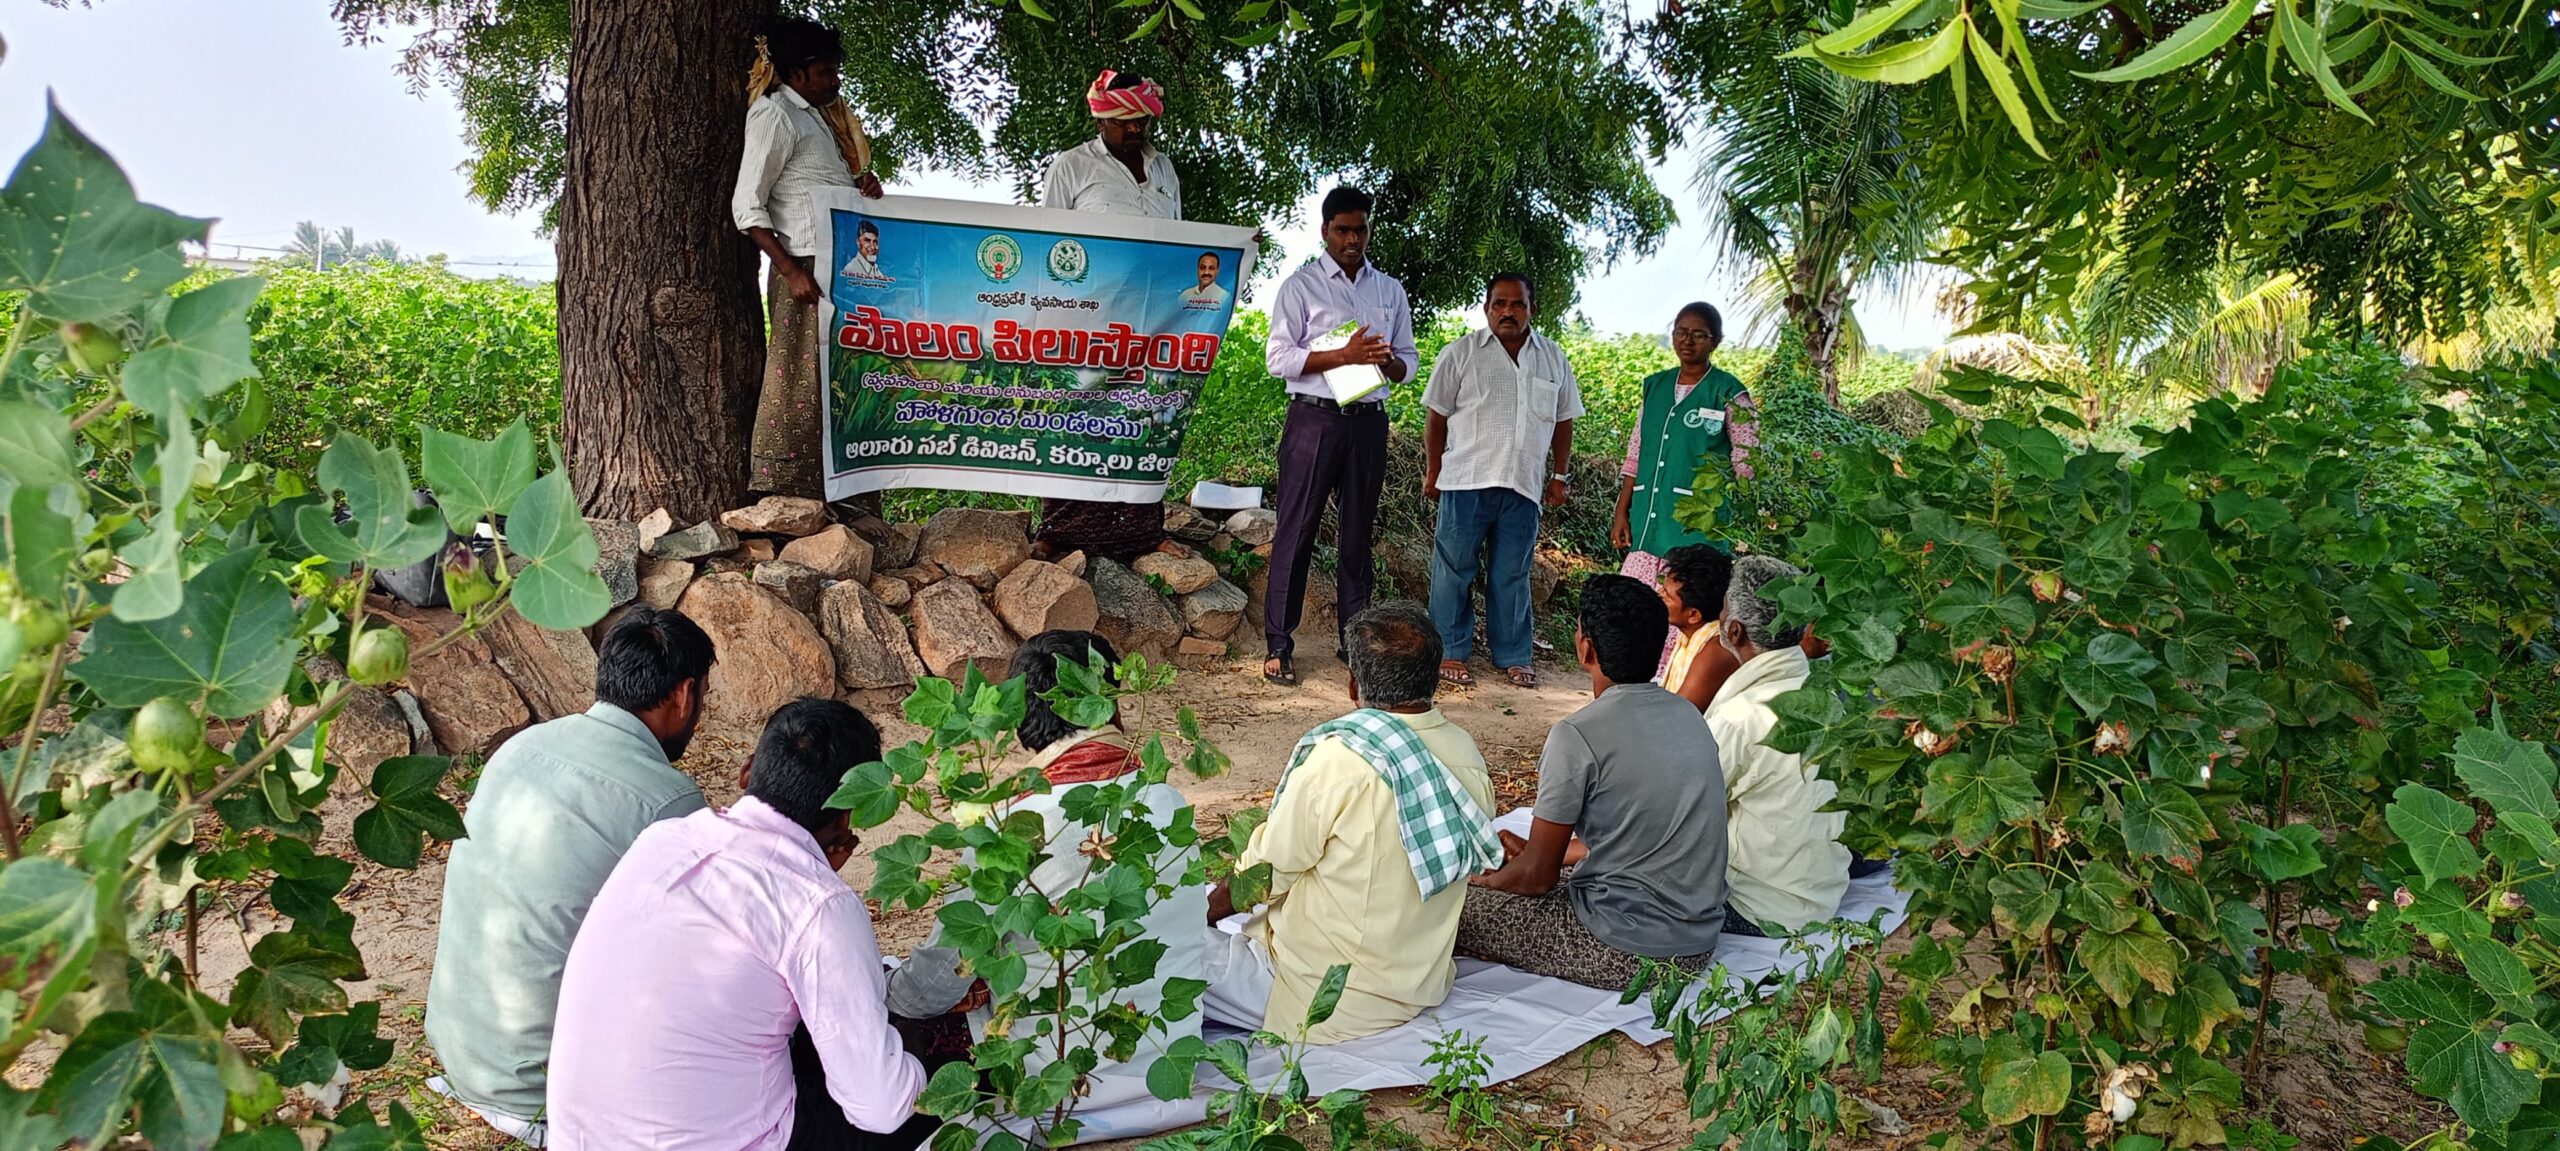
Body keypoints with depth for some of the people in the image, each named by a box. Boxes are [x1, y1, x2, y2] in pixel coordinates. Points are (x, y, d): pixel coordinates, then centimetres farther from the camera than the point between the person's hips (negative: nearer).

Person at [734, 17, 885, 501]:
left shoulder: (819, 113, 21)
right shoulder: (774, 114, -5)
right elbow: (747, 206, -11)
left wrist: (864, 184, 9)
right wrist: (791, 271, -19)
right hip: (807, 270, -9)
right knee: (800, 383, -8)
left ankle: (824, 495, 11)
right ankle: (777, 493, -3)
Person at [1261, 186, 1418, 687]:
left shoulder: (1390, 290, 15)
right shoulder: (1301, 285, 2)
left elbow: (1409, 360, 17)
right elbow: (1277, 357, -7)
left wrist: (1387, 361, -8)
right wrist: (1345, 356, -16)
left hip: (1368, 420, 4)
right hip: (1315, 417, -4)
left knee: (1358, 532, 9)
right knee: (1297, 531, -4)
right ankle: (1278, 646, 0)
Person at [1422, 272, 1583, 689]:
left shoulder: (1553, 359, 10)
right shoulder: (1460, 353, 1)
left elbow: (1563, 421, 16)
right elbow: (1437, 416, 4)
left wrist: (1560, 476, 14)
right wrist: (1433, 471, 3)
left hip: (1523, 484, 2)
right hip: (1467, 480, -2)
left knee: (1513, 573, 8)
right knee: (1454, 569, 1)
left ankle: (1513, 656, 17)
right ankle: (1451, 652, 11)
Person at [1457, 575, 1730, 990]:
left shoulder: (1577, 736, -18)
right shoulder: (1686, 714, 6)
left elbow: (1537, 877, -11)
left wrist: (1485, 881, 11)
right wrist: (1533, 851, 25)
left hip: (1627, 954, -8)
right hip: (1699, 943, 8)